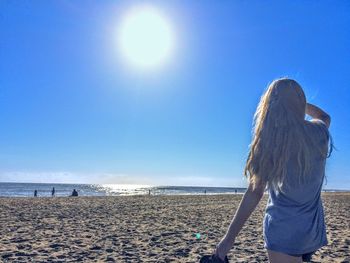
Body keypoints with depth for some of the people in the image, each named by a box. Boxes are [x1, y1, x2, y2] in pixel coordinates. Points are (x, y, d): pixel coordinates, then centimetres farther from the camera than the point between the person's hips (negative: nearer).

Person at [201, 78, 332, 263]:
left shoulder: (268, 142, -13)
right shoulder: (318, 132, -4)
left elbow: (255, 192, -14)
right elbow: (324, 116, 22)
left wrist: (229, 237, -10)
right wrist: (296, 100, 31)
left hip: (283, 228, -4)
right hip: (313, 227, 4)